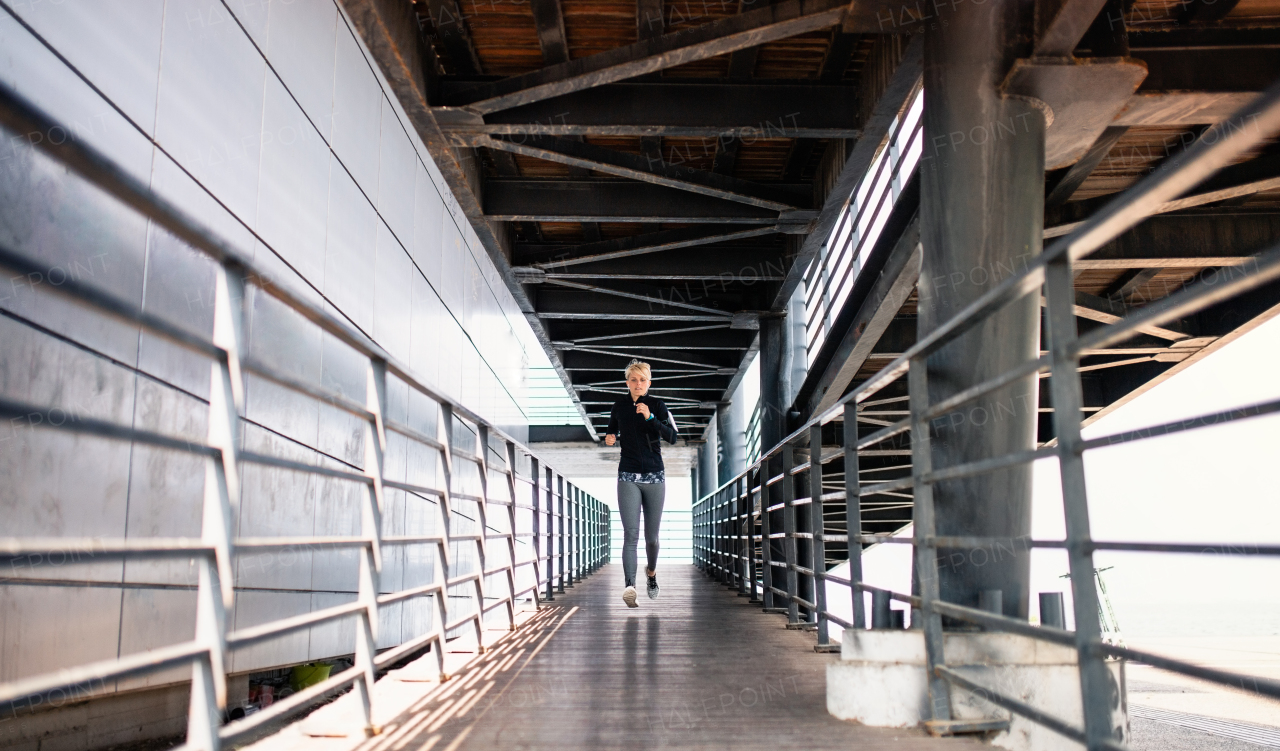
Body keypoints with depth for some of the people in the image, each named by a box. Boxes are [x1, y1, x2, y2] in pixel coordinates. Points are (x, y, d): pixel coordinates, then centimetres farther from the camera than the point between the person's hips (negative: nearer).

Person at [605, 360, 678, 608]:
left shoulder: (657, 405, -1)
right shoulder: (619, 406, 5)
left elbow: (672, 436, -12)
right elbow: (613, 430, 23)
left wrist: (650, 417, -24)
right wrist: (610, 438, 0)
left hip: (654, 477, 0)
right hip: (628, 477, 0)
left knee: (651, 536, 9)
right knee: (631, 534, -15)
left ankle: (652, 572, 38)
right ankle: (629, 586, -27)